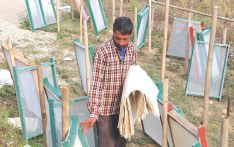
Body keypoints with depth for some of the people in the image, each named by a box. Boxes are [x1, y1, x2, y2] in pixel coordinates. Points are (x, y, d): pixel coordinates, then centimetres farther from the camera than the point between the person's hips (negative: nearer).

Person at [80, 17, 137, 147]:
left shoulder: (132, 49, -2)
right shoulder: (103, 51, -20)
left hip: (124, 106, 5)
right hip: (106, 107, -5)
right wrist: (94, 113, -26)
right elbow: (97, 83, -22)